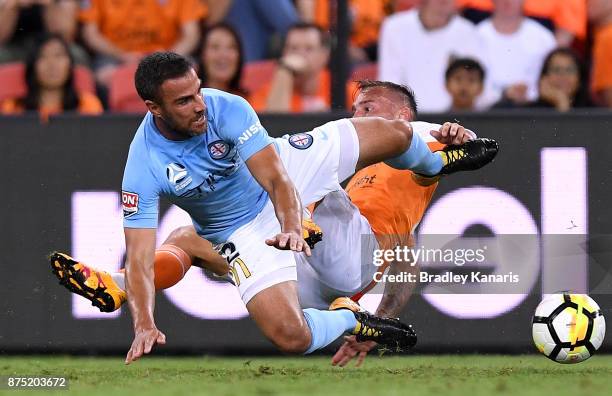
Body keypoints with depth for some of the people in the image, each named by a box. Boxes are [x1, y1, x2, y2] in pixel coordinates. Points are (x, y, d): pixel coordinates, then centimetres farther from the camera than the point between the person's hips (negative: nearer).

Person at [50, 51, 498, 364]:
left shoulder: (227, 108, -30)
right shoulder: (144, 170, -33)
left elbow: (277, 179, -35)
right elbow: (139, 259, -33)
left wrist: (291, 228, -55)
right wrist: (144, 326, -49)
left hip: (287, 171, 2)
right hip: (244, 228, -2)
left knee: (393, 133, 7)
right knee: (290, 336, -23)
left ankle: (434, 163, 48)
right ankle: (351, 323, 13)